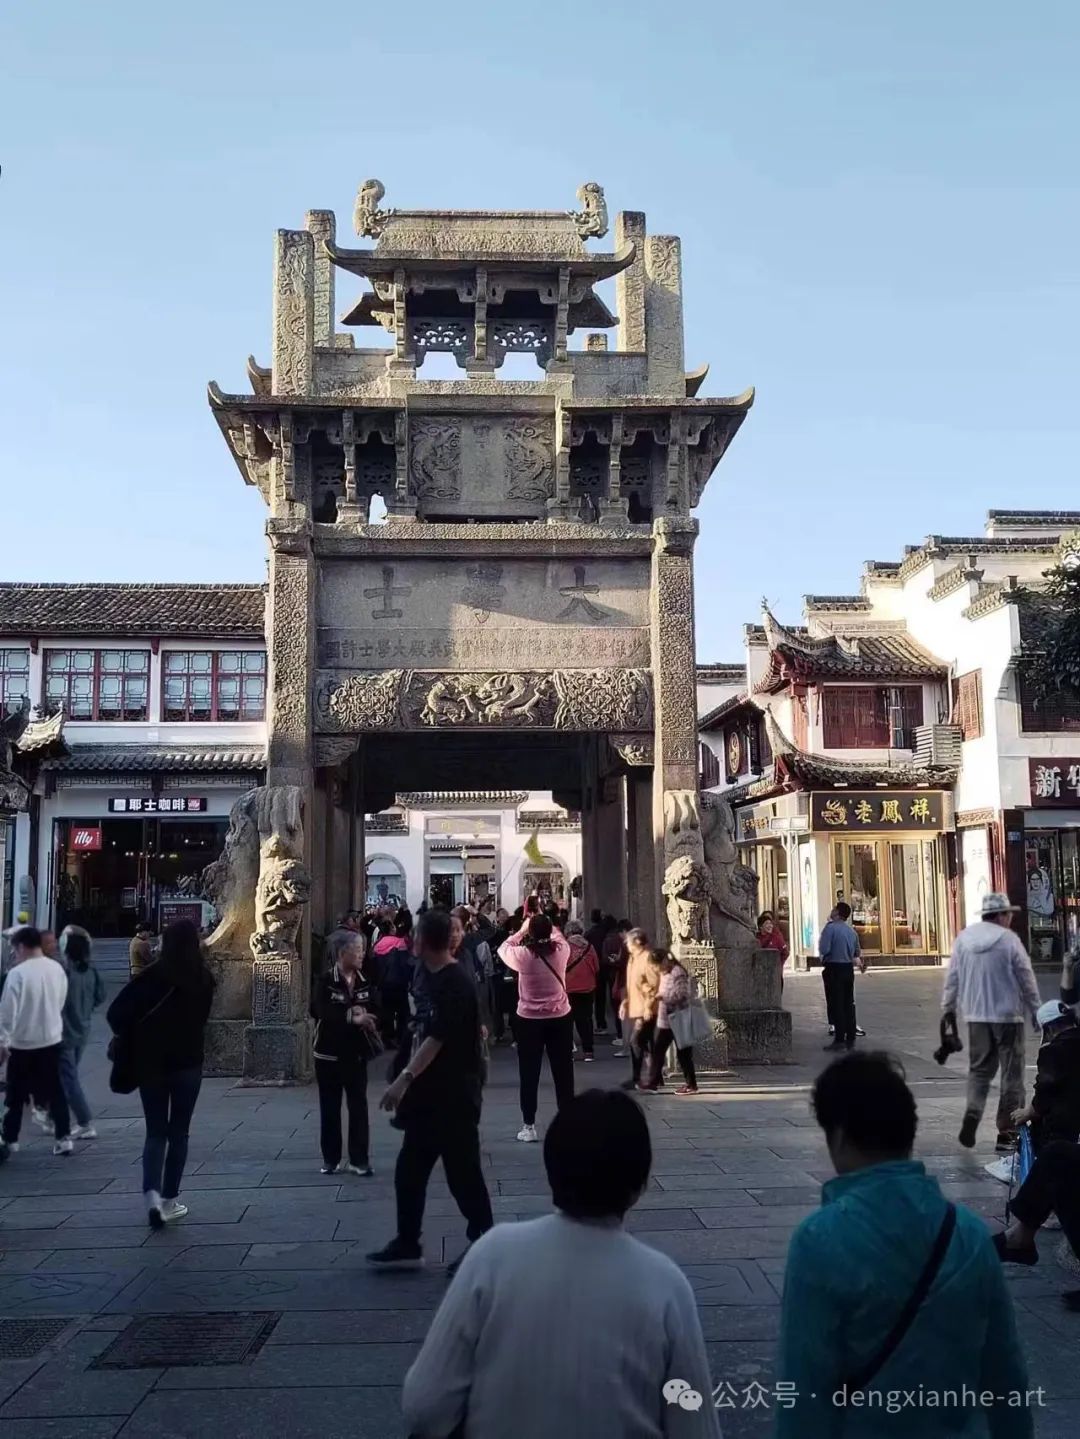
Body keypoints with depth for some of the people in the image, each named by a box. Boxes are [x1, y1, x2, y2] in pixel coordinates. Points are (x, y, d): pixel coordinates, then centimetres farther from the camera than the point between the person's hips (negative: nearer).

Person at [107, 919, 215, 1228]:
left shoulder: (152, 975, -11)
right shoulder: (204, 979, -6)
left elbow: (116, 1012, -14)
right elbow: (201, 1018, 5)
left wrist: (132, 1040, 2)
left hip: (150, 1063, -1)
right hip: (188, 1063, 1)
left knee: (155, 1132, 10)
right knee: (178, 1133, 12)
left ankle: (152, 1194, -9)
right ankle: (170, 1201, 14)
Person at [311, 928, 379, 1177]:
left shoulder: (364, 981, 2)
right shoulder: (325, 980, -11)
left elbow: (374, 1011, 1)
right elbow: (322, 1012, -24)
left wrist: (365, 1016, -22)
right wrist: (352, 1018, -34)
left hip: (356, 1052, 3)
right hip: (329, 1053, -3)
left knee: (358, 1106, 2)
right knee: (330, 1108, 7)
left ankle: (359, 1160, 10)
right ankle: (331, 1159, 19)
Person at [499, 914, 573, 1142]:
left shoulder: (523, 954, -15)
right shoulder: (561, 950, -9)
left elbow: (503, 949, 6)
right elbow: (559, 937, 16)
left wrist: (522, 931, 13)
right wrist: (546, 924, 25)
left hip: (529, 1019, -2)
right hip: (560, 1017, 2)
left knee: (529, 1074, 7)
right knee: (563, 1072, 10)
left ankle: (529, 1126, 9)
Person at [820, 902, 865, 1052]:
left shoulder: (830, 927, -14)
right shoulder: (851, 931, 10)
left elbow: (823, 949, -20)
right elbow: (857, 952, 22)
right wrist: (860, 962, 41)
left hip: (833, 969, -7)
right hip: (848, 968, 7)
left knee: (836, 1004, -3)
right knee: (849, 1003, 10)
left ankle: (839, 1040, -3)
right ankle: (850, 1039, 14)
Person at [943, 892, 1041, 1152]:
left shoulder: (963, 938, 1)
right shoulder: (1009, 940, -11)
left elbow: (952, 977, 4)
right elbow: (1027, 980, -6)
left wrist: (948, 1009, 15)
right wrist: (1037, 1011, 6)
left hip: (976, 1015, 4)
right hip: (1008, 1015, -4)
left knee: (979, 1068, 15)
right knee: (1011, 1074, 6)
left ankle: (972, 1113, -8)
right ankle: (1007, 1132, 8)